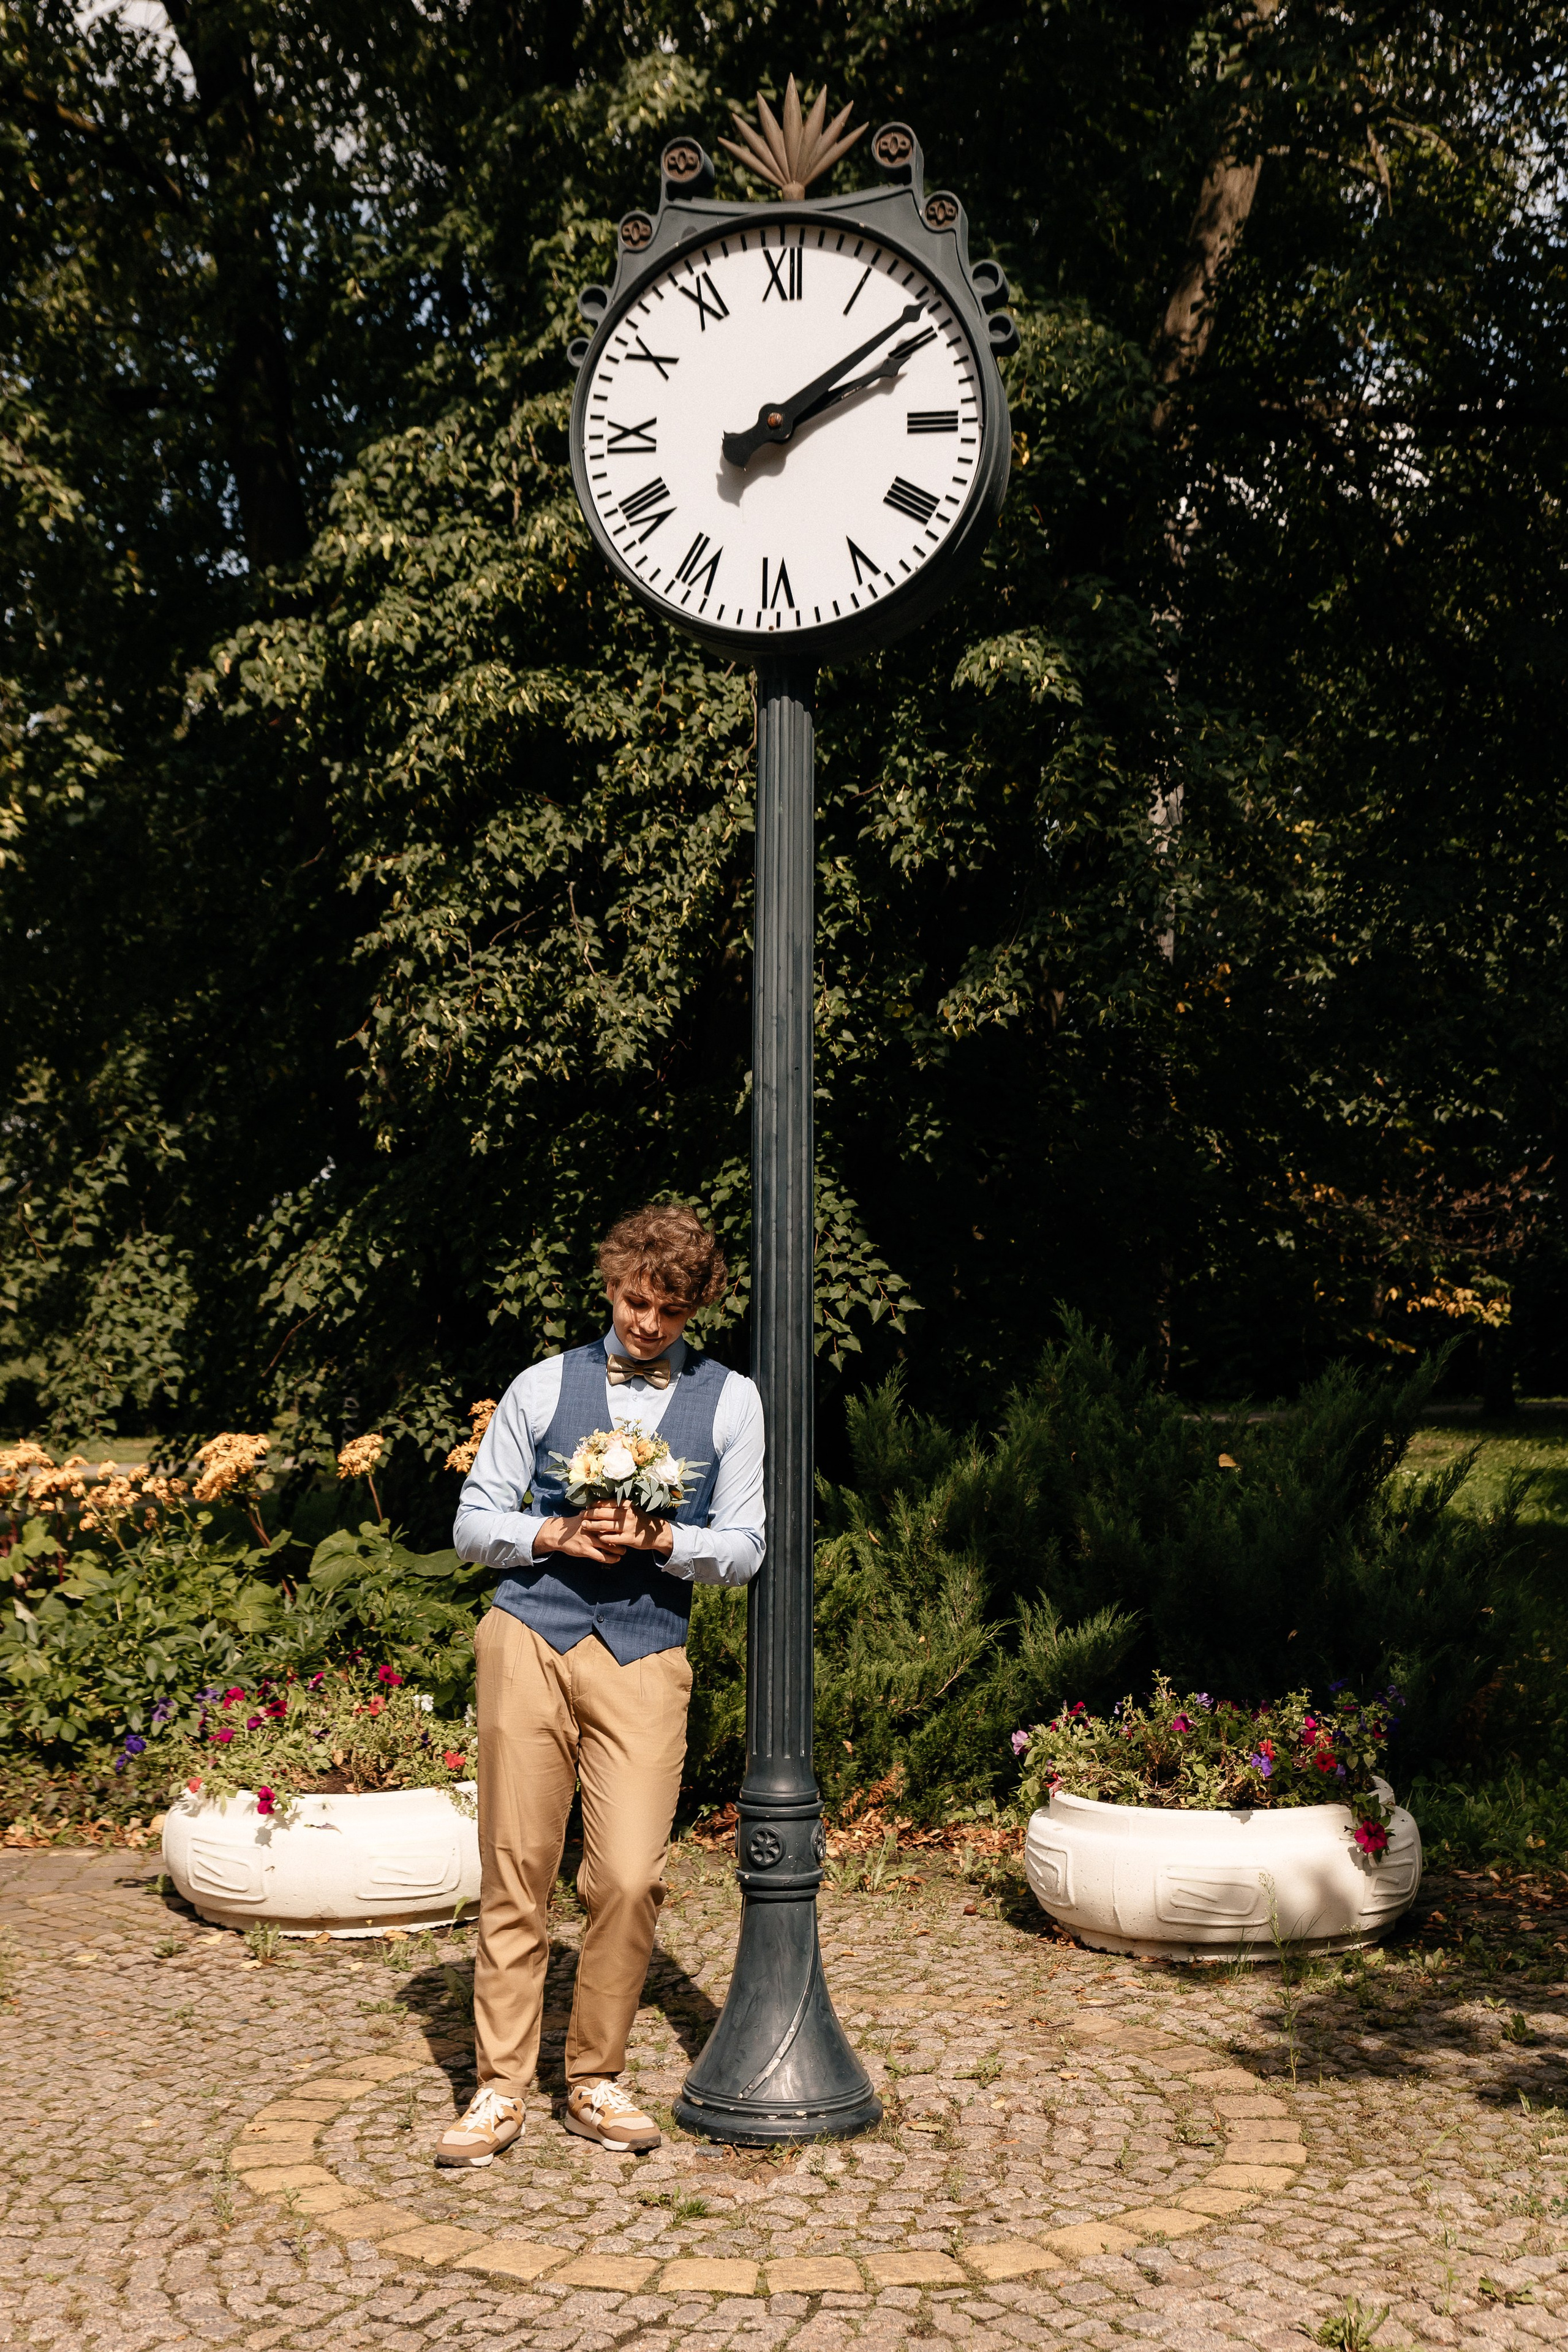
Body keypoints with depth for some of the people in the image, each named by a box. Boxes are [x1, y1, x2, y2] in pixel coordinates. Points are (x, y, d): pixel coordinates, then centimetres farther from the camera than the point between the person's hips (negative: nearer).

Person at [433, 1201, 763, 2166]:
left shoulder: (730, 1401, 10)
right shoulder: (543, 1386, 10)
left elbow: (744, 1546, 6)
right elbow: (474, 1520, 9)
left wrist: (657, 1540, -11)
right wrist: (559, 1535, -9)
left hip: (644, 1653, 0)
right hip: (530, 1636, 0)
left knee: (631, 1876, -7)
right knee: (517, 1870, 2)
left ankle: (597, 2081, 14)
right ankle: (501, 2090, 14)